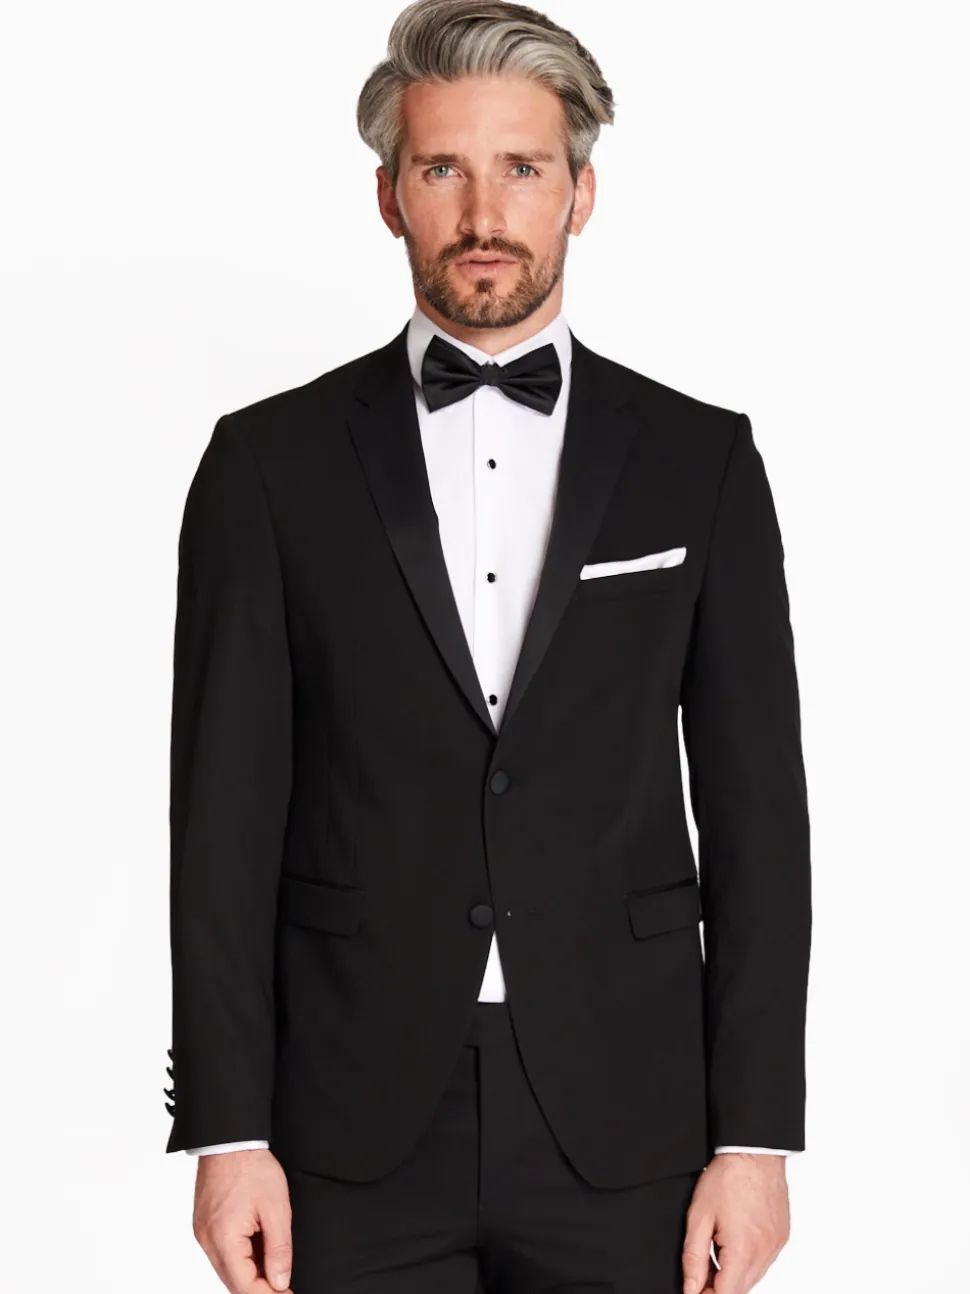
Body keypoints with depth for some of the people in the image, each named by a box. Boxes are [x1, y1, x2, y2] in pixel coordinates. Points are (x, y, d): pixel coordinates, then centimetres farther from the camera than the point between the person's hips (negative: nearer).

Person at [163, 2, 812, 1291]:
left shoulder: (700, 460, 4)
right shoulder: (272, 460, 2)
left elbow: (756, 810, 3)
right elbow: (226, 812, 0)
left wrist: (756, 1135, -2)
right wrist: (228, 1132, -5)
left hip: (621, 1134, 1)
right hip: (358, 1137, 0)